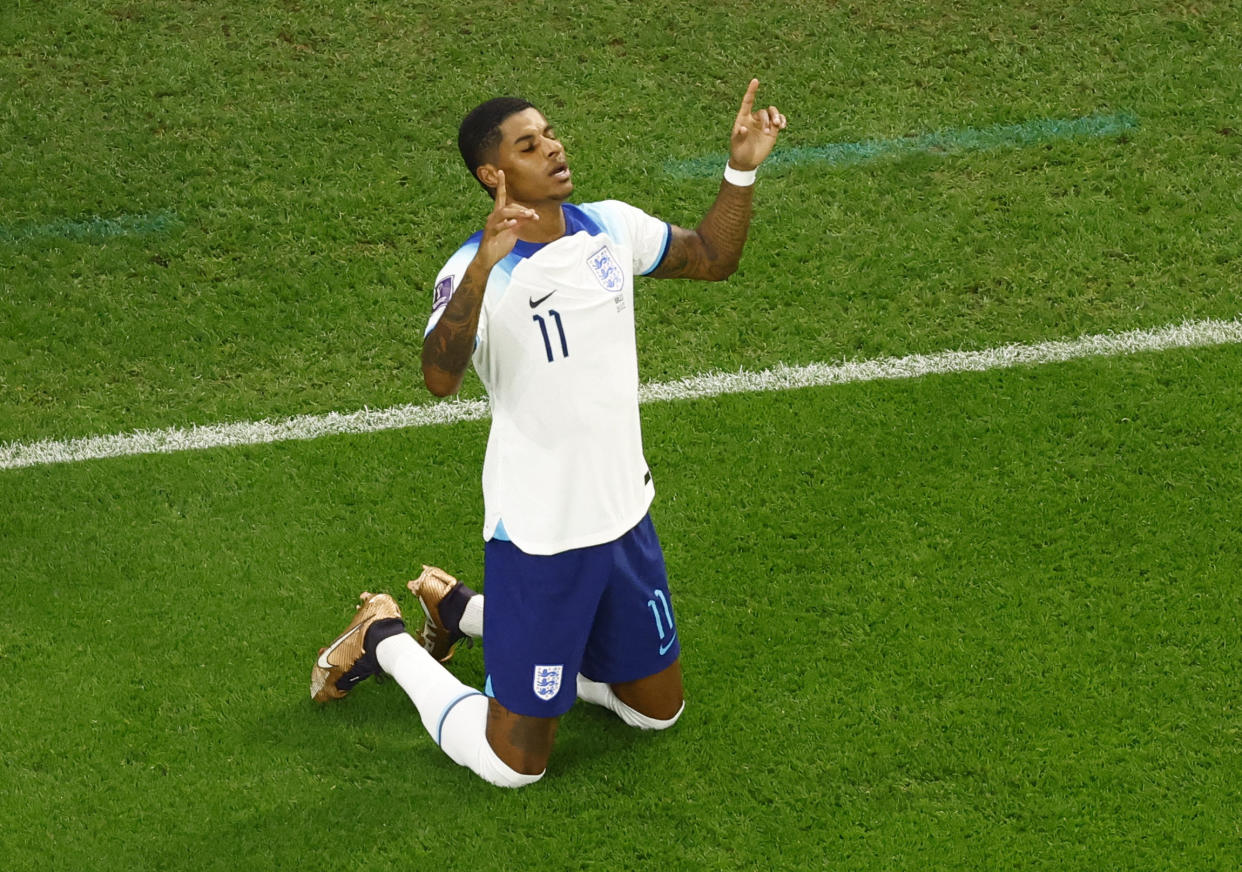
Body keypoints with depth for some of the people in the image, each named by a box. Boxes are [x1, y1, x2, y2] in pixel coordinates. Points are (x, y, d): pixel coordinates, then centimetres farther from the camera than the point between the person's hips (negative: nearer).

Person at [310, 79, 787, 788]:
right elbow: (440, 377, -39)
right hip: (538, 536, -7)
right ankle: (386, 639, 25)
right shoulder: (476, 271, -21)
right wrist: (485, 262, -50)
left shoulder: (611, 227, 0)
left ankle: (462, 608, 34)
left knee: (658, 710, 23)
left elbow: (712, 259, 16)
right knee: (514, 764, 1)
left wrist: (742, 170, 1)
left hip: (624, 515, 7)